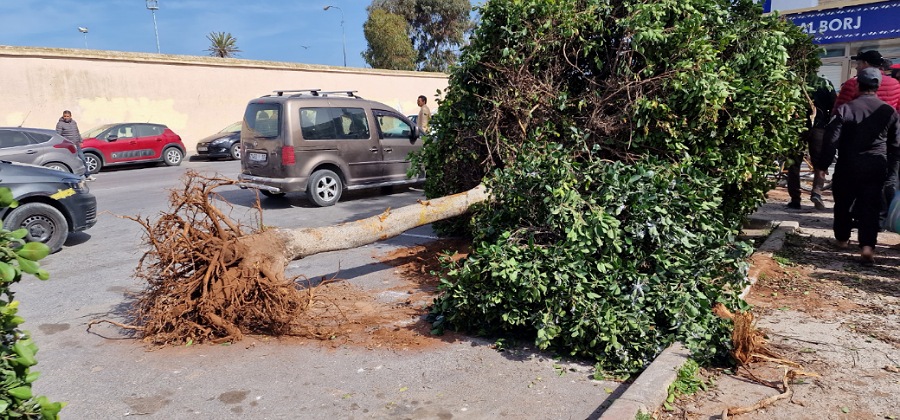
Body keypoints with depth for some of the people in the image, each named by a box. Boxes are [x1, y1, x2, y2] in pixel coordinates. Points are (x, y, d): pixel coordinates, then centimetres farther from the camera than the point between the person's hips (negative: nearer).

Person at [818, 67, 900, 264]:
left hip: (847, 167, -1)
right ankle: (867, 246, -10)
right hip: (876, 169, 2)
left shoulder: (845, 109, -9)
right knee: (870, 207, 2)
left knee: (843, 204, 16)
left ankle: (842, 238, 31)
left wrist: (823, 164, -2)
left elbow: (831, 140, -11)